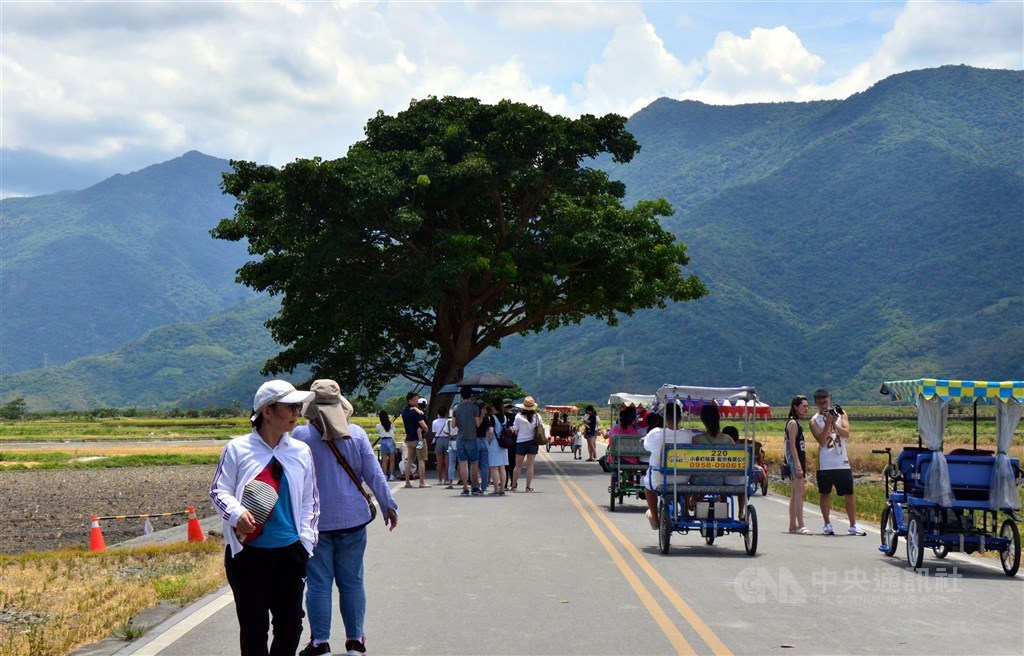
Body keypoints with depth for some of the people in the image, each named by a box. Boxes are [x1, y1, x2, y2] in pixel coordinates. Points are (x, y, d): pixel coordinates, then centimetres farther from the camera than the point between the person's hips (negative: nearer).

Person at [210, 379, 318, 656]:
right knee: (254, 626, 0)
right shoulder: (237, 448, -3)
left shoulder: (301, 451, 7)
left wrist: (306, 538, 5)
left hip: (290, 552, 4)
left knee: (291, 624, 7)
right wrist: (237, 514, -20)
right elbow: (218, 491, -1)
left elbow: (310, 499, 15)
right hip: (247, 553, -3)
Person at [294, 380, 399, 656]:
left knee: (318, 583, 3)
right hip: (352, 519, 2)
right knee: (352, 581, 10)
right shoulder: (357, 434, -2)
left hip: (315, 521, -2)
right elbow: (374, 475, 1)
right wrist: (389, 506, 10)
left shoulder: (301, 435, -8)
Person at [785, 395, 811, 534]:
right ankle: (800, 526, -17)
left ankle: (793, 525, 14)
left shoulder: (797, 423, 17)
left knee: (795, 494, 11)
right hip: (795, 461, -10)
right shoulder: (793, 423, -12)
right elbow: (792, 446, -18)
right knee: (799, 493, -14)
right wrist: (798, 465, -22)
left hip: (798, 461, 10)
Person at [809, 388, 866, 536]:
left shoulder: (840, 413, 7)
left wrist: (834, 424, -18)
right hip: (825, 464, -1)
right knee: (825, 494, 4)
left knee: (849, 494, 1)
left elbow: (846, 434, -4)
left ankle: (853, 525, 7)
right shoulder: (815, 421, 2)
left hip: (842, 462, 1)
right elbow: (822, 441, -10)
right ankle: (827, 525, 15)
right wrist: (827, 424, -19)